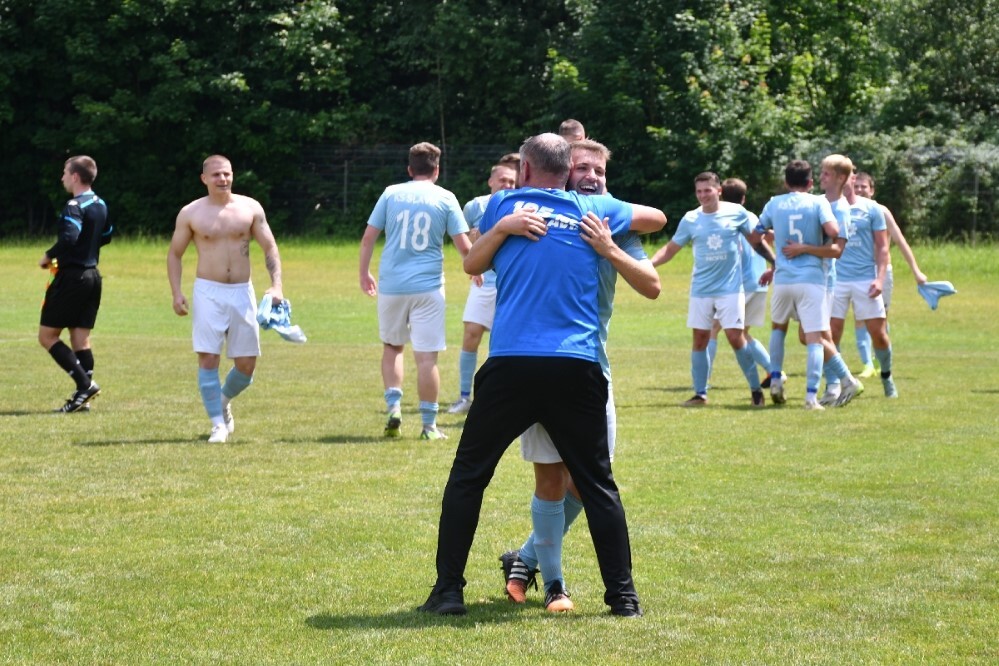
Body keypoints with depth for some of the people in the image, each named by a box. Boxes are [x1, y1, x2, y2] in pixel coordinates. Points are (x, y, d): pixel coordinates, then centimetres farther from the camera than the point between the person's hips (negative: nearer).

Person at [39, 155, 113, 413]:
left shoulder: (74, 206, -16)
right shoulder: (100, 205, 11)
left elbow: (69, 239, -29)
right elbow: (106, 235, 24)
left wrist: (48, 256, -14)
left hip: (72, 277, -9)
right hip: (92, 275, 9)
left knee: (47, 336, -1)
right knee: (81, 339, 10)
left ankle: (85, 384, -11)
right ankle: (83, 396, 7)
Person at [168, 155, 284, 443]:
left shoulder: (250, 208, 3)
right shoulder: (190, 213, 0)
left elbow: (270, 248, 6)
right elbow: (174, 254, 8)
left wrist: (276, 284, -8)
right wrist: (176, 293, -3)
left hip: (242, 292, 2)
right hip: (207, 292, -2)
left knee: (246, 364, 3)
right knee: (208, 359, -9)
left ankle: (223, 401, 32)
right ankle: (218, 424, -1)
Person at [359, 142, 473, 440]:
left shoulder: (391, 194, 4)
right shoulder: (445, 199, 1)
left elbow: (368, 237, 3)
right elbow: (464, 247, -1)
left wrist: (364, 273, 16)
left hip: (391, 284, 2)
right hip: (428, 286, -2)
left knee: (392, 347, 20)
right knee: (426, 356, 0)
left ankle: (393, 408, 7)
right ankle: (429, 424, 3)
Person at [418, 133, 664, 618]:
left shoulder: (505, 204, 8)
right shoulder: (594, 210, 11)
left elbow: (472, 266, 20)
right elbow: (657, 219, 30)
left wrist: (502, 227, 15)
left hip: (512, 364, -1)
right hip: (577, 369, 1)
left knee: (468, 474, 10)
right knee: (596, 483, 10)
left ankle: (448, 590, 7)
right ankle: (622, 596, 9)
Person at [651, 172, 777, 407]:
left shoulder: (737, 213, -4)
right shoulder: (690, 220, 1)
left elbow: (757, 242, 7)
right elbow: (671, 249, 5)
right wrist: (649, 263, -9)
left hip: (730, 288, -3)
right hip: (701, 289, 3)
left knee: (736, 338, -8)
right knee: (700, 339, 3)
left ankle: (756, 389, 6)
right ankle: (700, 394, 12)